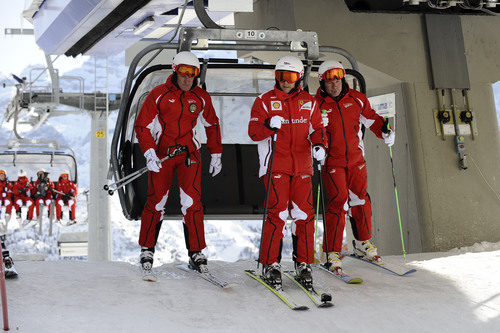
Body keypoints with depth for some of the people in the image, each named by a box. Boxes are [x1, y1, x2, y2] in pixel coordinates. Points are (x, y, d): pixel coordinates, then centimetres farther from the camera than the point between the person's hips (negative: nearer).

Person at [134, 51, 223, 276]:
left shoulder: (201, 97, 4)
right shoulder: (159, 94, -4)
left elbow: (212, 125, 18)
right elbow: (142, 126, -2)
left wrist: (216, 155, 16)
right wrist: (149, 153, -15)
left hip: (189, 155, 1)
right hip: (161, 155, -1)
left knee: (192, 202, -7)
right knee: (156, 202, 0)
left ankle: (196, 253, 3)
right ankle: (147, 249, 18)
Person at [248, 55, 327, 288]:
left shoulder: (309, 102, 13)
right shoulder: (264, 101, 5)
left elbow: (317, 129, 13)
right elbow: (253, 132, -3)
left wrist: (319, 145, -8)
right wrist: (269, 125, -23)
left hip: (302, 167, 3)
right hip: (275, 166, -3)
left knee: (304, 214, 1)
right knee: (277, 213, -10)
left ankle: (303, 263, 13)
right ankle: (270, 264, 2)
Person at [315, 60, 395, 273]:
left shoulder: (356, 99, 3)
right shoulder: (316, 104, -8)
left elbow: (371, 118, 15)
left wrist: (385, 131, -1)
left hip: (355, 159, 4)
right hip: (331, 161, -4)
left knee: (361, 199, 11)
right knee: (338, 202, -11)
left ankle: (363, 243, 31)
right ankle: (332, 253, -2)